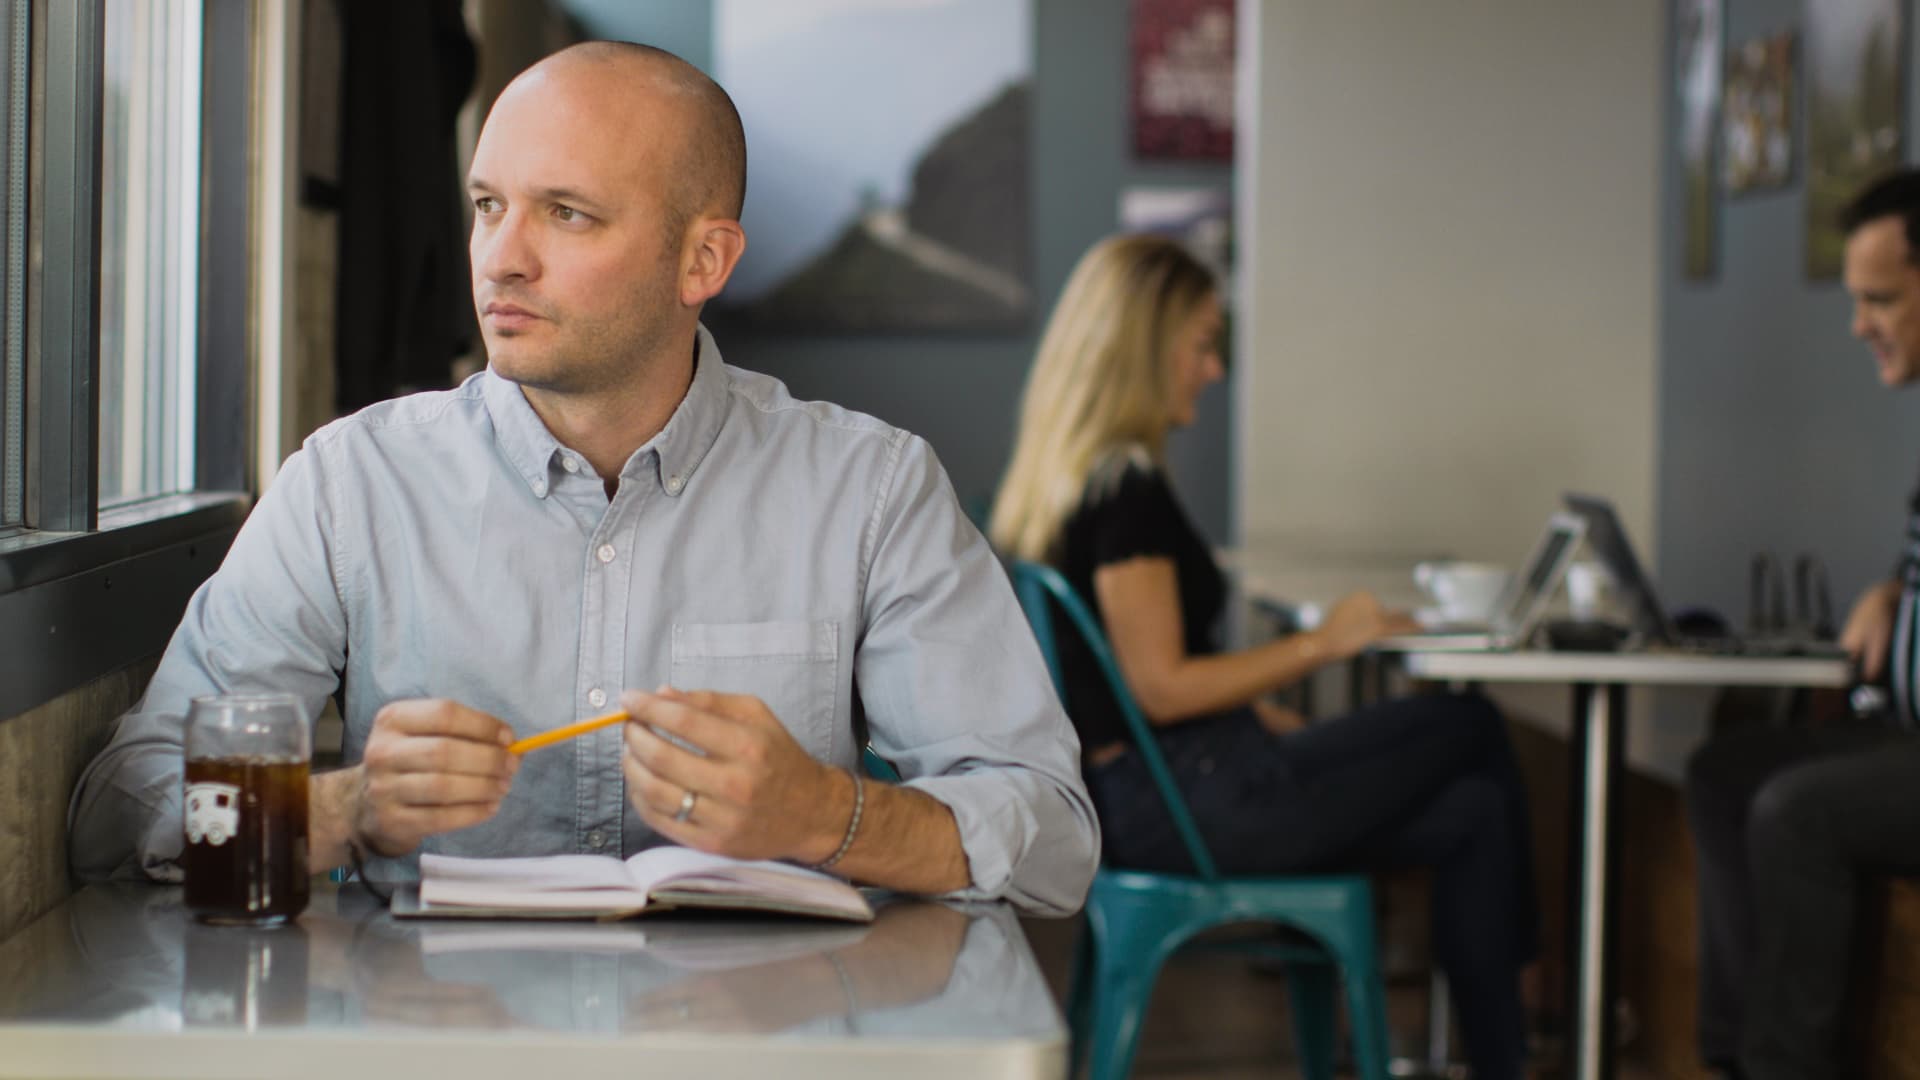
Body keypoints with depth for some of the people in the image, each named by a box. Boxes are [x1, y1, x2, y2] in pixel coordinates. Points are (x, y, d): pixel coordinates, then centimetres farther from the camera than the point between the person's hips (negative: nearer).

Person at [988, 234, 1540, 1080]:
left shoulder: (1063, 475, 13)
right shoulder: (1124, 487, -18)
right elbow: (1162, 688, -20)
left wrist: (1270, 720, 12)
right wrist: (1320, 644, -12)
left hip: (1144, 798, 9)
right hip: (1187, 807, -9)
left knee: (1472, 814, 6)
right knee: (1473, 729, 3)